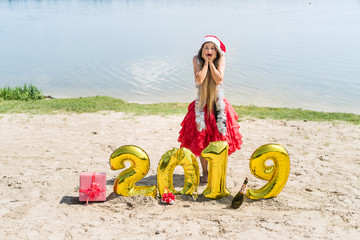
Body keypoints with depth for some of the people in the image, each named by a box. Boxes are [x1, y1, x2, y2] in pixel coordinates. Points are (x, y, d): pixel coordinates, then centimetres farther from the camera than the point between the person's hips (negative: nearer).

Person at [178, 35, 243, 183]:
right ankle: (205, 173, 19)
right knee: (200, 141, 2)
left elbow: (219, 79, -18)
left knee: (218, 140, 2)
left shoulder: (220, 59, -3)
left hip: (218, 104, 0)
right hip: (201, 105, 0)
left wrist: (211, 62, -15)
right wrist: (205, 62, -14)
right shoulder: (197, 60, -4)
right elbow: (199, 80, -19)